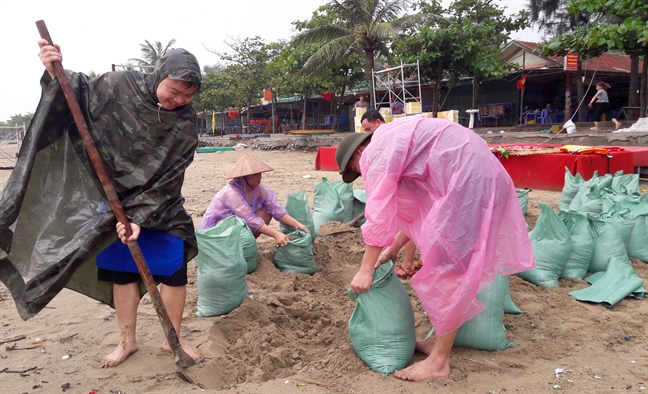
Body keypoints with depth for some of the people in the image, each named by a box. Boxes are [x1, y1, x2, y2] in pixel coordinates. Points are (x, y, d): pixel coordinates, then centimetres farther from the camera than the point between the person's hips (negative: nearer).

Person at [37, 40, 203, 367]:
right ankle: (127, 340, 26)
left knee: (175, 271, 0)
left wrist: (141, 218, -23)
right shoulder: (118, 86, -14)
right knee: (122, 270, 8)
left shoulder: (185, 122, -15)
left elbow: (167, 181, -17)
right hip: (115, 202, 1)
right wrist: (55, 73, -17)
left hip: (161, 209, 0)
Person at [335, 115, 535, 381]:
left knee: (446, 268, -5)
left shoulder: (377, 151, -7)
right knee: (444, 263, 15)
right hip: (473, 177, 10)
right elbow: (417, 206, 24)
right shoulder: (394, 143, 23)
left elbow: (379, 213, -13)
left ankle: (439, 361, 4)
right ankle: (440, 339, 26)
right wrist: (393, 249, 23)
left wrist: (365, 270, -8)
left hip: (469, 181, -10)